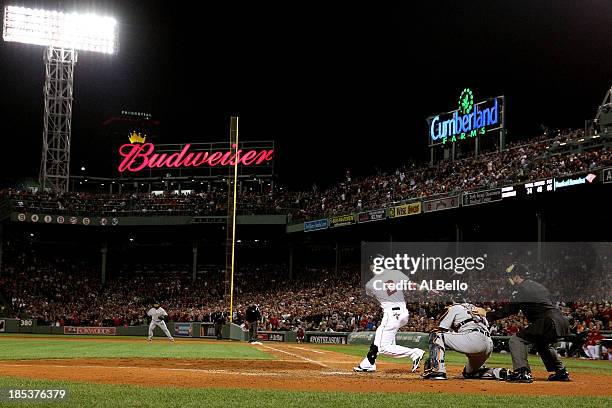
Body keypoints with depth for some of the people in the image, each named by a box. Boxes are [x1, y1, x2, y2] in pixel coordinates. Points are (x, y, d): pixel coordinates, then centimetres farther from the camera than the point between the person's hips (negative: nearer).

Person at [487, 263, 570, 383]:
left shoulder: (520, 288, 0)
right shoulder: (540, 286, 27)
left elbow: (510, 310, -6)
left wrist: (487, 315, -1)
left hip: (548, 323, -9)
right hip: (562, 323, 9)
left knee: (517, 339, -6)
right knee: (542, 343, 34)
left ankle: (523, 372, -19)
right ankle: (561, 372, 32)